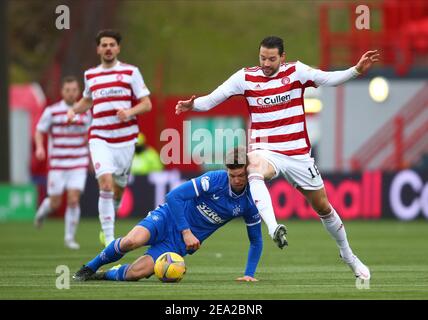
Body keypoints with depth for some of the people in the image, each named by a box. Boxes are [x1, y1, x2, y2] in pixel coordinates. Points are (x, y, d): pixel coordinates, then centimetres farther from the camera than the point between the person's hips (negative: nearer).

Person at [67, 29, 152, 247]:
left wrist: (130, 112, -20)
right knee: (106, 184, -18)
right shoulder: (90, 75, 11)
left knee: (119, 187, 10)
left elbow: (147, 104, 0)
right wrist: (73, 110, 9)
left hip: (125, 138, 0)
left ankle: (109, 216, 40)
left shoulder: (131, 72, 2)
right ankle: (109, 238, -18)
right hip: (100, 139, 0)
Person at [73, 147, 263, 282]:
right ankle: (89, 269, -4)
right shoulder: (215, 180, -17)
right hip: (170, 218, -2)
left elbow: (256, 241, 9)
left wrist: (249, 274, -1)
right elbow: (174, 196, -16)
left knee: (136, 273, -21)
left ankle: (108, 275, 13)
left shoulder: (250, 203, -6)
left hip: (182, 243, 2)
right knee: (131, 242, -32)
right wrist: (186, 231, -21)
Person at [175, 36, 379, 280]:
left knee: (323, 207, 10)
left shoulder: (296, 71, -4)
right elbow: (212, 100, -2)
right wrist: (192, 105, -21)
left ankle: (347, 254, 33)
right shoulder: (246, 77, -2)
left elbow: (328, 79, -15)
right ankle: (274, 228, -53)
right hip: (266, 151, -1)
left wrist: (357, 70, -29)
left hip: (298, 154, 1)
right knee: (255, 171, -39)